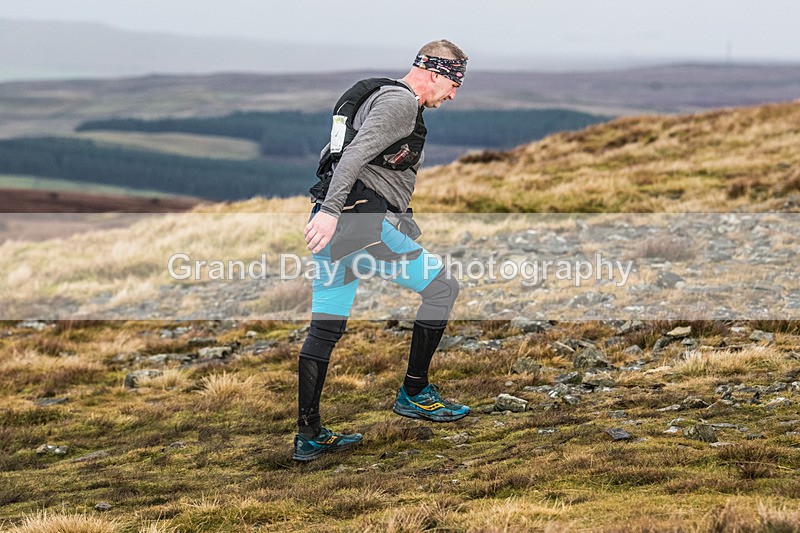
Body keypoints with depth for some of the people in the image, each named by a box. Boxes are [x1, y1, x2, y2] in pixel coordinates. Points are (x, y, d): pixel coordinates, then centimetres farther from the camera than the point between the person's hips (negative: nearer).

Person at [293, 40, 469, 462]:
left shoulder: (375, 96, 25)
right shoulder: (400, 102, -7)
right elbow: (356, 154, -20)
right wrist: (331, 211, -27)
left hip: (332, 222, 10)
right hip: (363, 221, -10)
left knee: (325, 328, 9)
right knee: (442, 287, 4)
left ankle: (308, 436, 8)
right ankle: (414, 394, 7)